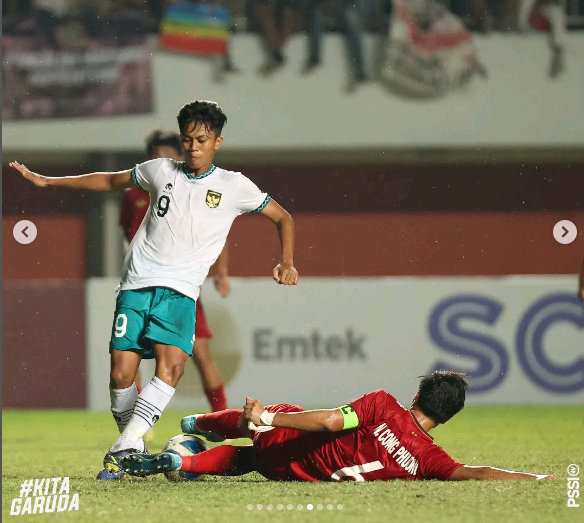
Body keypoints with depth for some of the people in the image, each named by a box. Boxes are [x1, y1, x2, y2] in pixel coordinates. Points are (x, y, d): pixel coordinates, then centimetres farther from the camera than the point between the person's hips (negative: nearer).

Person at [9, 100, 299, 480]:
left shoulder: (234, 186, 6)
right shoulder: (161, 171, 12)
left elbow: (283, 218, 16)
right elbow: (109, 181, 26)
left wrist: (287, 263, 0)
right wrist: (46, 181, 26)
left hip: (180, 291, -2)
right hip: (137, 283, 2)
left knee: (170, 367, -25)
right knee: (121, 374, -8)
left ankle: (123, 447, -27)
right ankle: (134, 449, 13)